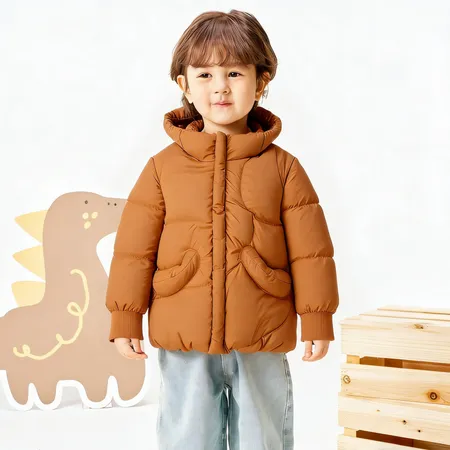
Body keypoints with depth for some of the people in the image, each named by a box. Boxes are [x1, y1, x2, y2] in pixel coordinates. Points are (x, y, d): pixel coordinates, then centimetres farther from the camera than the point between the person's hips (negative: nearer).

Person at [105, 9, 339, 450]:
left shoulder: (283, 168, -2)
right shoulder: (163, 167, -2)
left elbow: (310, 250, 0)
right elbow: (135, 249, 1)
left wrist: (317, 319, 1)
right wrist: (125, 318, 1)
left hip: (263, 343, 0)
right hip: (183, 343, 1)